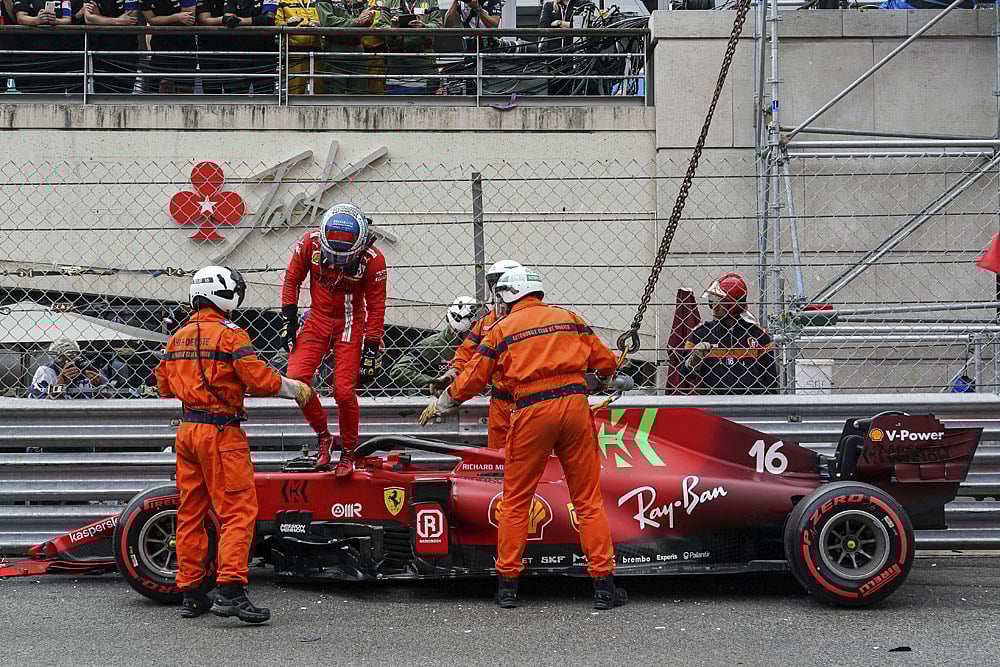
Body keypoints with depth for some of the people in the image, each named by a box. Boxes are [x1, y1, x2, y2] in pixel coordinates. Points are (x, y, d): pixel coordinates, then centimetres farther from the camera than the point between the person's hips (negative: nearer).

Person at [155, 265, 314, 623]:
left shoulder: (178, 337, 12)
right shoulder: (229, 334, -10)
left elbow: (164, 386, 18)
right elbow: (260, 379, -15)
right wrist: (295, 388, -1)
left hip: (187, 430, 8)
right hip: (221, 432, -8)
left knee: (191, 513, 11)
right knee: (238, 511, -8)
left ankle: (192, 593, 16)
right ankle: (230, 590, -18)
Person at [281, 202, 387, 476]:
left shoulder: (373, 259, -20)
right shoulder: (310, 243, -16)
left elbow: (376, 308, -11)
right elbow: (291, 280, 1)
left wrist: (370, 353, -10)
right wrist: (289, 323, -1)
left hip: (350, 325, -2)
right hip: (318, 320, 2)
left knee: (343, 391, -10)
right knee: (296, 379, -14)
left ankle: (349, 452, 12)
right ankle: (323, 436, 7)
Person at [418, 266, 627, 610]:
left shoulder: (502, 329, 8)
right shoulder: (570, 318, 15)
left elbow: (472, 379, 10)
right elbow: (605, 361, 17)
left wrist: (439, 405, 26)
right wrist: (602, 384, 41)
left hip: (531, 411, -2)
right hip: (575, 404, 2)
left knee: (515, 500, 10)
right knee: (588, 498, 6)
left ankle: (508, 584, 12)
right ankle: (603, 584, 4)